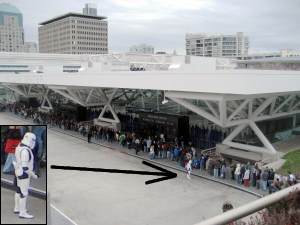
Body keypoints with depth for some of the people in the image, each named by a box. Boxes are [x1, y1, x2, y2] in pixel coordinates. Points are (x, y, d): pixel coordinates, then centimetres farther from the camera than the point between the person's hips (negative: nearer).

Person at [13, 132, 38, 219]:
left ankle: (17, 208, 36)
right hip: (23, 174, -10)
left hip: (19, 172, 10)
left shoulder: (20, 147, 2)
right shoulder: (25, 151, -29)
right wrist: (33, 175, -17)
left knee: (19, 191, 22)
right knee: (24, 194, 1)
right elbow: (24, 167, -29)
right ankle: (22, 213, 12)